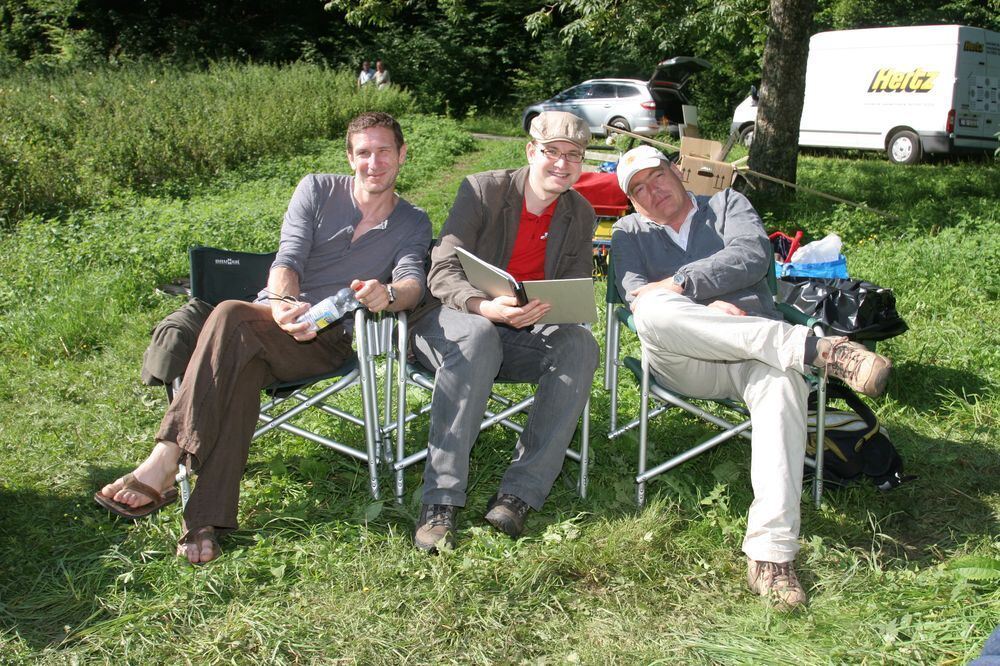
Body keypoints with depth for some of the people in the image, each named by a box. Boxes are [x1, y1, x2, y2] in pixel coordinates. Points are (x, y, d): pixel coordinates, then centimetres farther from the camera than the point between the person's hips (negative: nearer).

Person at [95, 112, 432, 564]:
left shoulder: (413, 224, 13)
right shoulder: (317, 190, 13)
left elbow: (413, 282, -7)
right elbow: (288, 258, -2)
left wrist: (388, 294, -33)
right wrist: (282, 302, -26)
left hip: (327, 340, -2)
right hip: (272, 320, 2)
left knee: (231, 317, -33)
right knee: (241, 364, -36)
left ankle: (162, 466, -38)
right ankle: (208, 519, -38)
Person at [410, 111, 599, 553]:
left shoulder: (580, 215, 7)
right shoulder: (482, 190, -6)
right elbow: (442, 272, -15)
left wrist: (549, 307, -23)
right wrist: (486, 307, -36)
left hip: (521, 335, 4)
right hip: (451, 322, -3)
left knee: (580, 345, -27)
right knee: (477, 336, -39)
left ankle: (520, 492, -29)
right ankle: (440, 500, -38)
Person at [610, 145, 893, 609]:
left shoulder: (727, 204, 23)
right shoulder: (630, 232, 23)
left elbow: (753, 255, 0)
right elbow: (636, 295, 2)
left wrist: (679, 284, -10)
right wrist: (706, 309, -14)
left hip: (753, 353, 0)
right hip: (681, 360, 0)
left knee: (783, 381, -36)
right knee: (655, 311, -34)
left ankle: (771, 552, -41)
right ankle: (814, 348, -34)